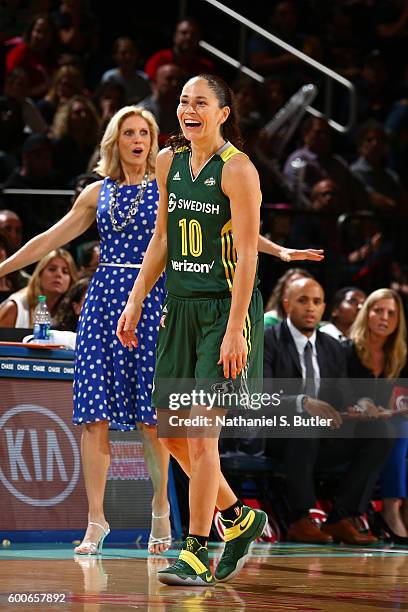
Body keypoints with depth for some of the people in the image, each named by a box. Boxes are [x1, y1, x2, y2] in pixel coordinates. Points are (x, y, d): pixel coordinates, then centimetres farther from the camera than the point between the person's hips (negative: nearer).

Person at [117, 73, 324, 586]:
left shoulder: (237, 169, -11)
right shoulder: (169, 161, 9)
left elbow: (246, 254, -14)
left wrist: (234, 330, -19)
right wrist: (135, 302, 14)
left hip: (226, 307, -7)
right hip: (180, 307, 7)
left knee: (202, 429, -12)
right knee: (171, 431, 9)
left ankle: (196, 553, -6)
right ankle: (239, 519, 28)